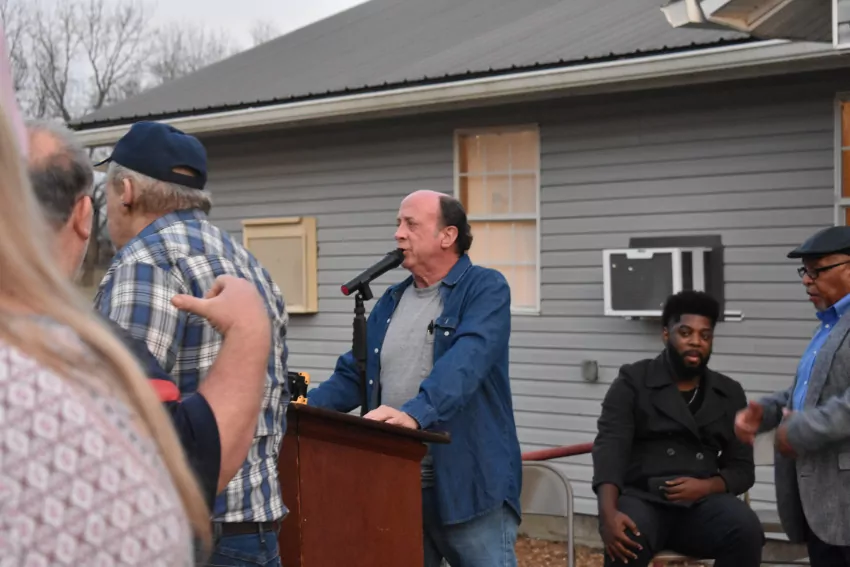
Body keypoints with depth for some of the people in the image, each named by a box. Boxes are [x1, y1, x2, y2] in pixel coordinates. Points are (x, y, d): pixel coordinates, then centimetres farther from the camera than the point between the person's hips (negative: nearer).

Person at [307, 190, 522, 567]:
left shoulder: (485, 289, -5)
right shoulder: (391, 302, 15)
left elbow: (467, 358, -23)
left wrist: (415, 413, -38)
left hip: (469, 486, -6)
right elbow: (353, 375, 17)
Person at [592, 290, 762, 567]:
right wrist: (609, 513, -27)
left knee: (746, 530, -30)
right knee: (626, 543, -37)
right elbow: (610, 447, -8)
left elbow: (742, 469, 14)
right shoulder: (632, 381, 6)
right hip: (642, 498, -3)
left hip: (702, 503, 3)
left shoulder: (729, 394, 16)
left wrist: (706, 486, -11)